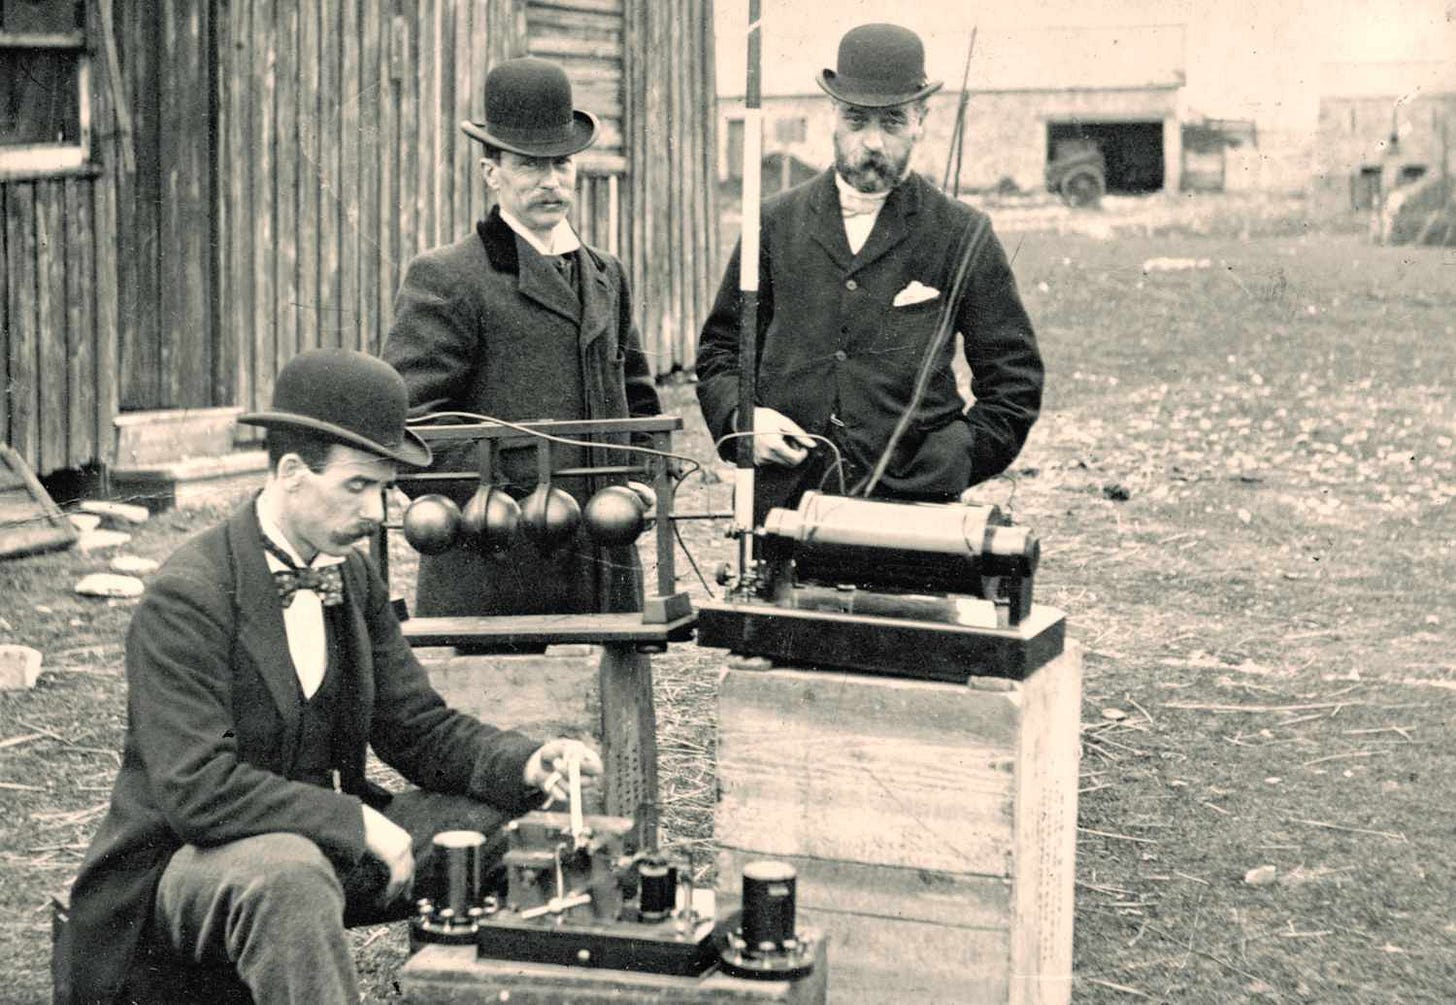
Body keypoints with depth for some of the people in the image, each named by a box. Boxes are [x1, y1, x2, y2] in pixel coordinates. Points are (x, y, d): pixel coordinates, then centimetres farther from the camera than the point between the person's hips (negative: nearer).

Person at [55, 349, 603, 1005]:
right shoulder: (185, 598, -19)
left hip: (323, 846, 7)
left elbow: (419, 726, 6)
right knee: (289, 874, -38)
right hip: (191, 863, -7)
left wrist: (524, 764, -13)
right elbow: (195, 787, -26)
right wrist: (357, 823, -26)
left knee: (492, 817, -6)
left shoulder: (353, 578, 5)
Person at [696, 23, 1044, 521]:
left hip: (912, 505, -1)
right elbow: (720, 348, 18)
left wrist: (953, 464, -3)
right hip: (784, 496, 2)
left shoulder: (962, 235, 4)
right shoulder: (776, 223, 10)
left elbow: (1014, 378, 8)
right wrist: (742, 417, 0)